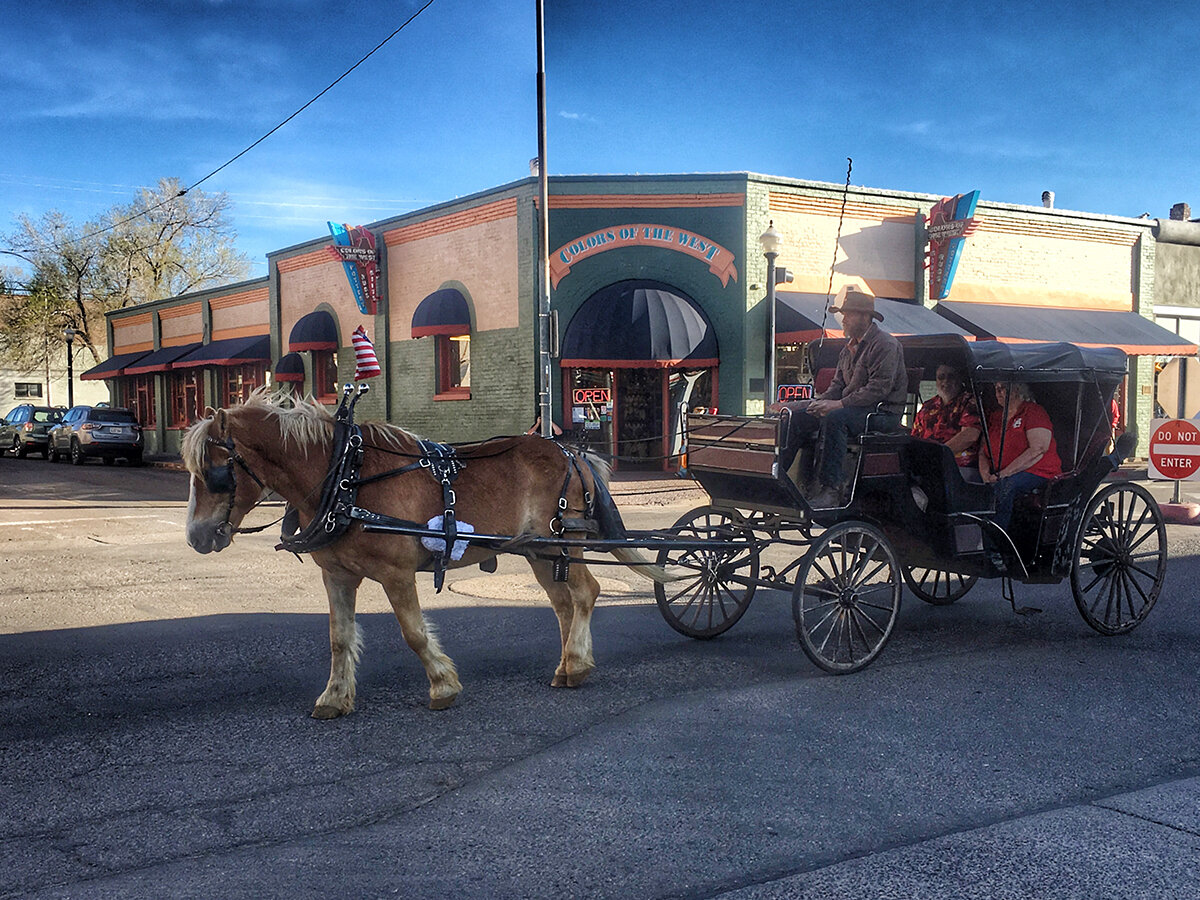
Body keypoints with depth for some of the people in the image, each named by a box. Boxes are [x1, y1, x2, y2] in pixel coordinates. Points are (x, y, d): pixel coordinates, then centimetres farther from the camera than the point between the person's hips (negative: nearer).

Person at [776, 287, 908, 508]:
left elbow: (879, 388, -20)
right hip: (852, 408, 9)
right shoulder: (849, 348, 18)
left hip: (884, 412, -9)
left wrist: (839, 404, -24)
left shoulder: (885, 344, -10)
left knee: (834, 419, -35)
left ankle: (830, 489, -37)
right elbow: (838, 384, 19)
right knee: (799, 416, -6)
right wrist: (821, 402, -3)